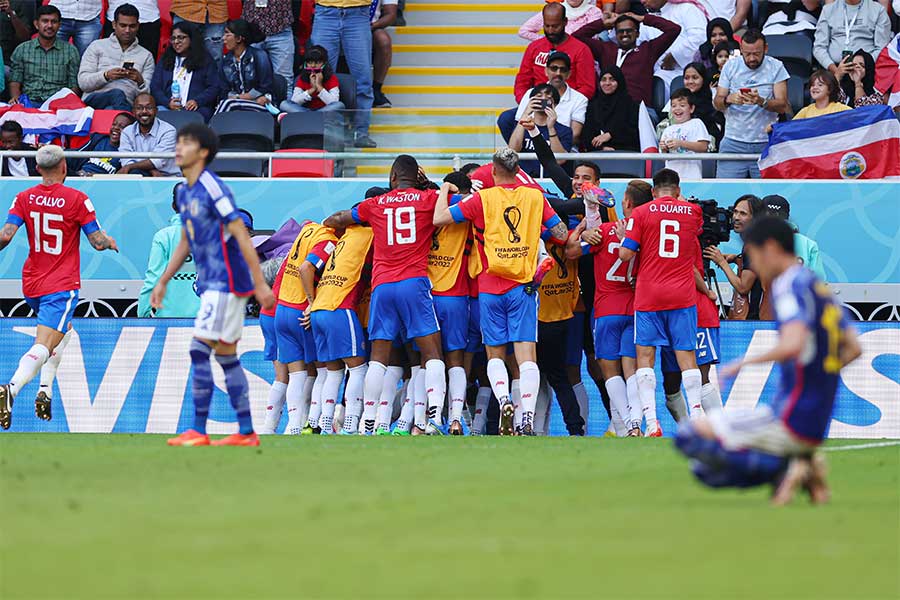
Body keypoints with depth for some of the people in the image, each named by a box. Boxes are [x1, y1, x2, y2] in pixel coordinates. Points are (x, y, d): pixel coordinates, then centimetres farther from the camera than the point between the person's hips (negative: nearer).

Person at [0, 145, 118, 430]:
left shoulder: (24, 198, 2)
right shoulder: (76, 199, -8)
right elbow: (98, 242, -6)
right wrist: (110, 242, 15)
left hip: (31, 284, 6)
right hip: (62, 286, -6)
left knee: (63, 331, 29)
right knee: (42, 347, -15)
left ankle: (45, 392, 15)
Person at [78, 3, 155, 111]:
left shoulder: (146, 56, 18)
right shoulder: (97, 46, 15)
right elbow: (83, 82, 5)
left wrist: (140, 81, -12)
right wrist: (106, 76, -13)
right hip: (94, 100, 0)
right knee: (118, 94, -37)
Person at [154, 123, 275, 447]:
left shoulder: (213, 189, -15)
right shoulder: (184, 192, 12)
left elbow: (241, 237, -17)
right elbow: (186, 241, 24)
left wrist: (260, 284, -20)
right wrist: (163, 281, 24)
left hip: (226, 283, -9)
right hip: (211, 283, 9)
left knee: (199, 350, -11)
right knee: (226, 356, 9)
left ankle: (198, 431, -8)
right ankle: (246, 432, 12)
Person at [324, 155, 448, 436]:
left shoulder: (375, 204, 15)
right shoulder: (429, 199, 7)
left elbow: (338, 219, 27)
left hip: (381, 286, 3)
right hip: (415, 282, -3)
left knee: (378, 357, 6)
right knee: (432, 353, -4)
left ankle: (368, 422, 3)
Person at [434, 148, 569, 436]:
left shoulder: (482, 199, -3)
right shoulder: (535, 197, 4)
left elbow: (439, 219, -3)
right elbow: (562, 234, 8)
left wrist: (445, 190, 14)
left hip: (491, 286, -1)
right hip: (524, 286, 1)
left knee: (495, 354, 11)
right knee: (526, 355, -3)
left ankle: (504, 401, -14)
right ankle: (528, 418, -16)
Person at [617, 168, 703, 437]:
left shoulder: (641, 213, -1)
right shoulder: (693, 211, 6)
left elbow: (625, 254, -5)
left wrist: (623, 237, 16)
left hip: (648, 295, -1)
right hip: (683, 294, 2)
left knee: (645, 355, 1)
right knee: (686, 355, 3)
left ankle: (651, 423, -10)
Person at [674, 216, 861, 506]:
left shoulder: (790, 286, -12)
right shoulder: (820, 288, 16)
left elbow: (793, 345, -29)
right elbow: (853, 349, 23)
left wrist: (745, 362, -16)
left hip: (790, 422, -9)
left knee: (691, 436, -10)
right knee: (705, 469, 17)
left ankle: (782, 469, -13)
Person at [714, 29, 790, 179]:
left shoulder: (776, 68, 1)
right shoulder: (730, 66, 5)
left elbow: (783, 106, -6)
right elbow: (717, 103, 4)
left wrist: (761, 102, -26)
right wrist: (728, 99, -20)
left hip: (766, 143, -1)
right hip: (734, 143, 1)